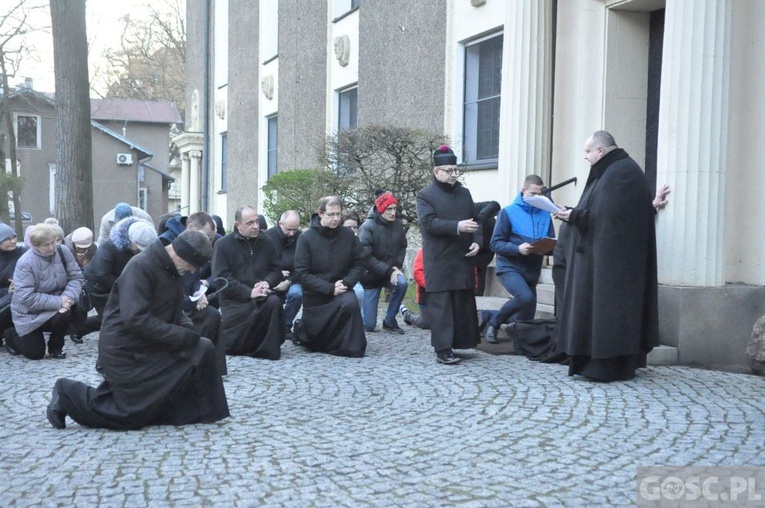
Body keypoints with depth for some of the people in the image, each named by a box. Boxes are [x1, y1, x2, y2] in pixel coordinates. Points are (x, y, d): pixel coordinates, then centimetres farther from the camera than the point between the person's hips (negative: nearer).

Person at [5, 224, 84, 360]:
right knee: (35, 353, 0)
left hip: (55, 306, 3)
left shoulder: (63, 252, -12)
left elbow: (76, 277, -10)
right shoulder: (25, 263, -25)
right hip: (30, 313, -3)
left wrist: (68, 298, -30)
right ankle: (12, 335, 34)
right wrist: (58, 302, -32)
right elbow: (27, 297, -29)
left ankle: (55, 347, 2)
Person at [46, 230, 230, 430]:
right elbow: (135, 318, -32)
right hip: (125, 350, -9)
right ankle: (69, 396, 11)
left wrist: (189, 331, -8)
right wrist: (184, 337, -28)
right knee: (133, 414, -1)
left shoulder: (169, 268, 5)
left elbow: (172, 312, 14)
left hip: (146, 345, 9)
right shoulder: (141, 266, -24)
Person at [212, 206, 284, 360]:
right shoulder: (223, 245, -4)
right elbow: (221, 278, -13)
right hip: (235, 300, -2)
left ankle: (269, 349, -20)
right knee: (231, 345, -19)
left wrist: (267, 282, -15)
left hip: (260, 296, 2)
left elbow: (276, 271, 10)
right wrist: (249, 292, -22)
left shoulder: (266, 243, 9)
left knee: (274, 301, -32)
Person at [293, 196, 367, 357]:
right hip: (315, 295, -1)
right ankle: (300, 328, 43)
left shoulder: (348, 235, -4)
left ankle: (352, 347, -15)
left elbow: (358, 263, 1)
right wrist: (330, 288, -22)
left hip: (341, 290, 1)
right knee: (313, 340, 6)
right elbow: (302, 273, -15)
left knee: (350, 302, -34)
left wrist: (347, 282, -18)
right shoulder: (306, 238, -12)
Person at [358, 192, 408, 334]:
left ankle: (390, 321, -11)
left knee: (402, 283, -33)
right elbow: (366, 257, -21)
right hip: (371, 276, -3)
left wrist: (396, 266, -10)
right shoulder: (368, 227, -18)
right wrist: (389, 271, -23)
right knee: (368, 325, -5)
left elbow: (402, 248, 8)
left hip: (390, 272, 4)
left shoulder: (398, 225, -4)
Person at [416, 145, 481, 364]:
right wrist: (457, 226, -26)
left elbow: (475, 220, 17)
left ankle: (460, 342, 19)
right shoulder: (425, 196, -3)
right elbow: (429, 222, -16)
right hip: (439, 263, -5)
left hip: (464, 260, 6)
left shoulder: (464, 193, 15)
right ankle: (443, 350, -2)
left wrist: (477, 241, -2)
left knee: (464, 304, 9)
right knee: (441, 306, -4)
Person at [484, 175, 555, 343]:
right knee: (525, 297, -30)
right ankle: (494, 323, -7)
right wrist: (518, 249, -21)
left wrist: (545, 249, -13)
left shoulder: (545, 215, 8)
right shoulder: (509, 212, -3)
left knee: (525, 320, 4)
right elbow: (495, 243, -6)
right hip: (510, 267, -5)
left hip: (532, 272, 5)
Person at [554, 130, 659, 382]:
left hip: (612, 258, -11)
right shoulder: (612, 171, 18)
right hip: (601, 256, 11)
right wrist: (572, 213, 8)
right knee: (598, 306, 10)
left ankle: (610, 365, -2)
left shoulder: (622, 174, -15)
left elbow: (608, 214, -23)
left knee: (607, 306, -7)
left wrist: (575, 215, -15)